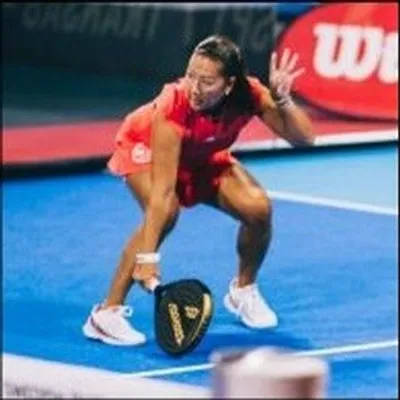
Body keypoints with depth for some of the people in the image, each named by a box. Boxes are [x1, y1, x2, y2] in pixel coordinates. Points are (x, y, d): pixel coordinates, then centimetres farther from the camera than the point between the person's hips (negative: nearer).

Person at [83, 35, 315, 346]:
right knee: (165, 213, -33)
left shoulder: (249, 95, -30)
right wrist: (147, 256, -45)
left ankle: (243, 291, 12)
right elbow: (162, 191, -42)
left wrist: (282, 99, -43)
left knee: (258, 209, -18)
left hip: (205, 158, 4)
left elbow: (303, 137, -26)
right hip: (146, 148, -4)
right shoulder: (174, 105, -41)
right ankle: (107, 312, -23)